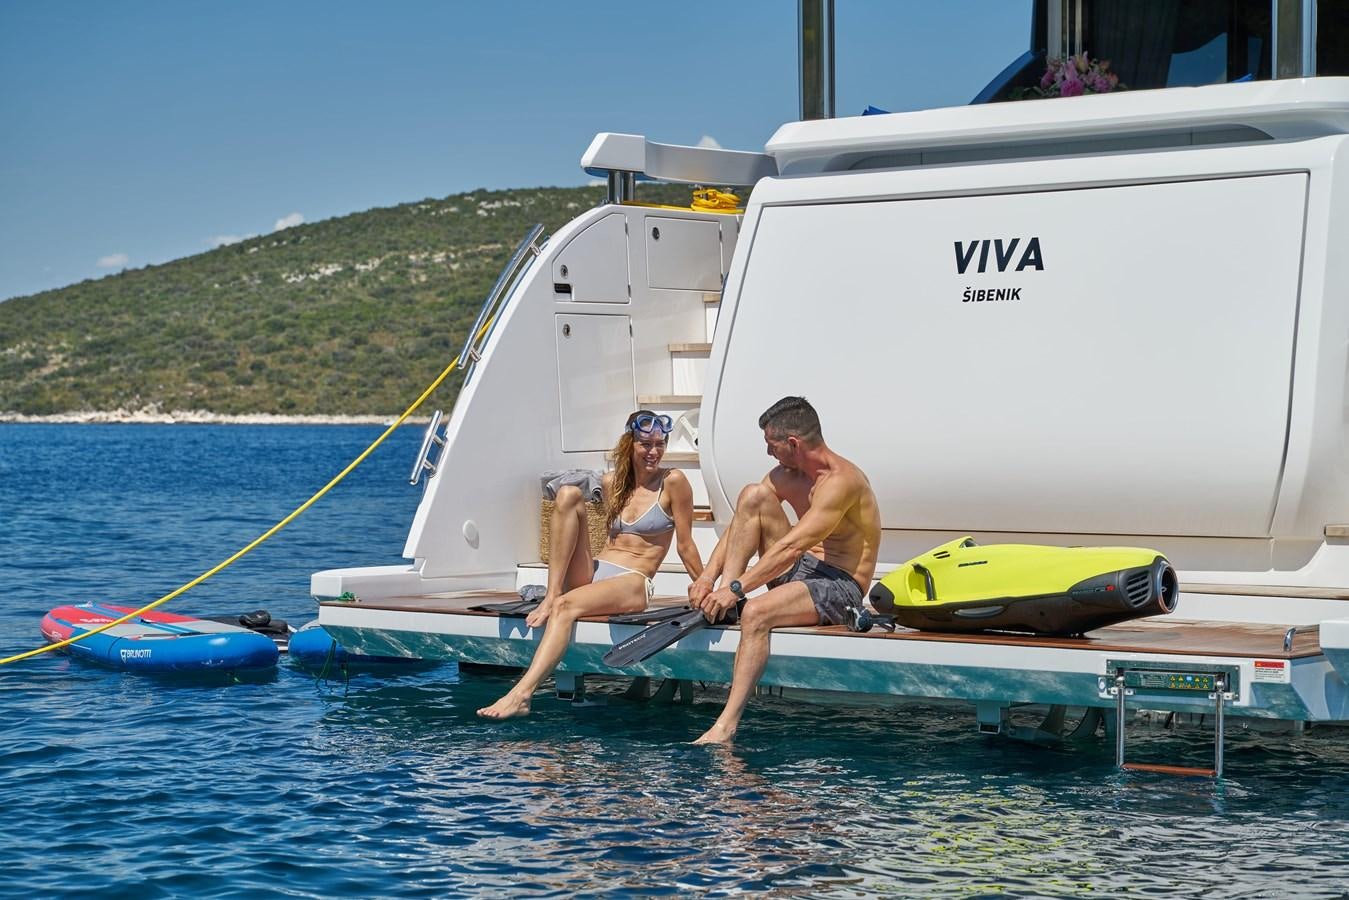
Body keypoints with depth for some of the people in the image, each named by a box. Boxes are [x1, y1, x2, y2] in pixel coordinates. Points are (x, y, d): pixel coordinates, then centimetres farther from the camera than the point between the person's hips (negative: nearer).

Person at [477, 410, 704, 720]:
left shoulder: (672, 482, -1)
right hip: (591, 574, 5)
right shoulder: (611, 482, 14)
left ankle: (521, 694, -48)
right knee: (568, 494, -13)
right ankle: (551, 596, -22)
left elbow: (685, 545, 3)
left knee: (567, 606, -34)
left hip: (632, 584, -5)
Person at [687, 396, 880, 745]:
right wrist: (709, 576, -8)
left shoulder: (841, 481, -21)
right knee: (752, 496, -4)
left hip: (839, 588, -9)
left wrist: (737, 588, -30)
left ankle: (727, 724, -39)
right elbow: (740, 523, 6)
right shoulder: (786, 475, 7)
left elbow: (792, 547, -28)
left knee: (756, 613, -34)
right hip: (799, 572, 9)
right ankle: (724, 599, -13)